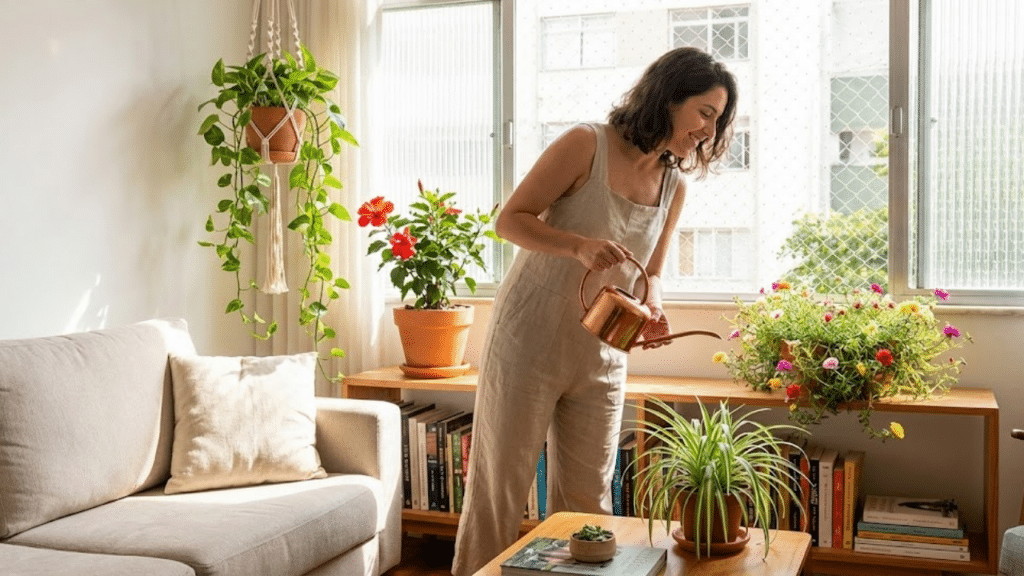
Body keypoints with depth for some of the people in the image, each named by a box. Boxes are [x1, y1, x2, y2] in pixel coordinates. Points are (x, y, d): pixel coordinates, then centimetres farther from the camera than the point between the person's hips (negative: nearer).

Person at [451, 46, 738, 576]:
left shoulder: (674, 187, 7)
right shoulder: (588, 145, -11)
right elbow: (509, 220, -12)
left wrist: (653, 310, -7)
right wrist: (579, 246, -27)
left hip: (600, 358, 6)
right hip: (528, 342, -5)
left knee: (588, 501, 10)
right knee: (498, 489, 3)